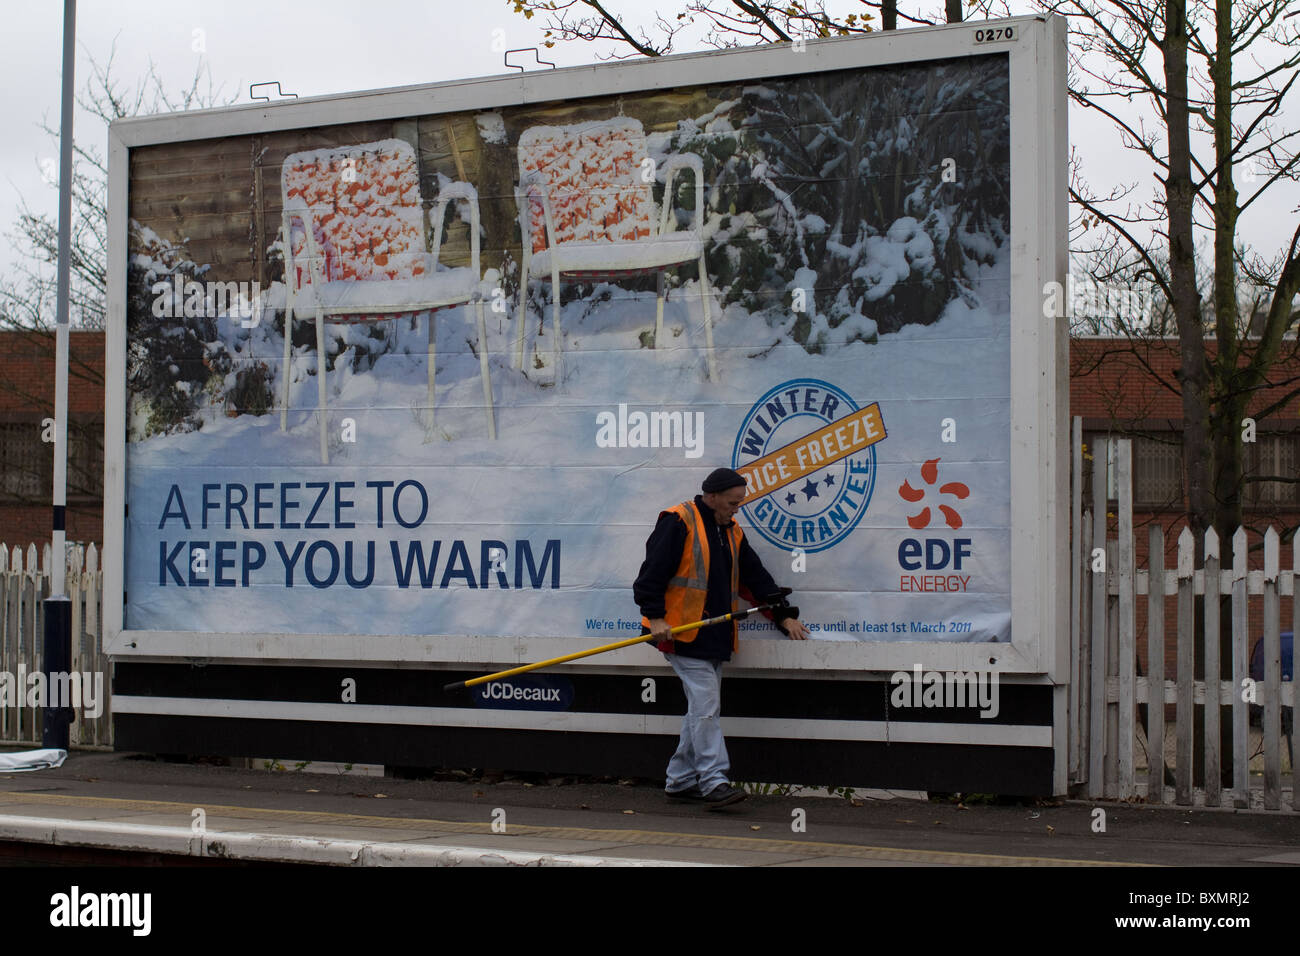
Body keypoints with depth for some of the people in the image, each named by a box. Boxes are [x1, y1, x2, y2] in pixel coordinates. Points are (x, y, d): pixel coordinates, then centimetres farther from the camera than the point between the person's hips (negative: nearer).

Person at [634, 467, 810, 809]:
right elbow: (653, 570, -13)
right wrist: (655, 616, -20)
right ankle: (713, 782, -14)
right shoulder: (678, 523, -7)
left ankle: (680, 780, 16)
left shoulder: (731, 532, 19)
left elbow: (756, 575, 22)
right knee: (705, 706, -13)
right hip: (683, 633, -8)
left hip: (714, 638, 8)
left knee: (703, 710, 9)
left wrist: (784, 614, 16)